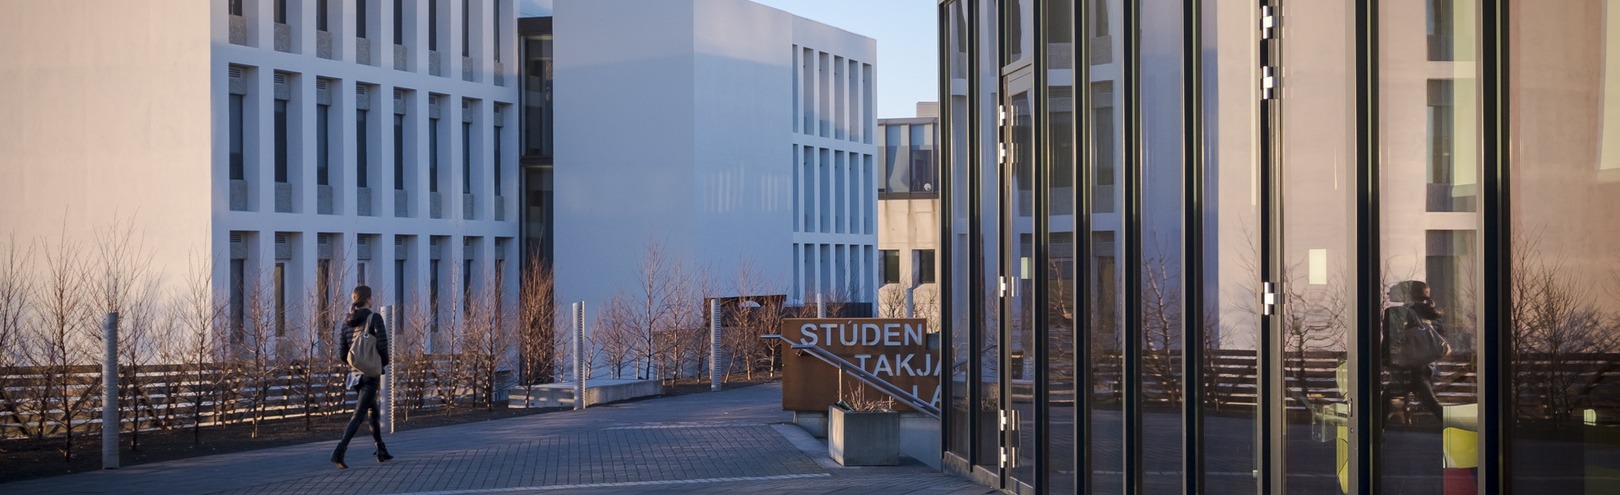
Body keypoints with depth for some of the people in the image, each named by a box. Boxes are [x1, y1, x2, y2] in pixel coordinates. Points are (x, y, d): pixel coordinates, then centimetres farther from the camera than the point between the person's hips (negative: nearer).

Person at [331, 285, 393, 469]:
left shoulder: (347, 323, 8)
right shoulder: (374, 318, -9)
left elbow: (341, 355, 5)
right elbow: (382, 345, -17)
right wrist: (384, 363, 2)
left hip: (355, 374, 7)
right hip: (371, 373, -7)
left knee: (373, 412, 22)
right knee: (359, 414, -11)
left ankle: (382, 452, 28)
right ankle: (339, 451, -25)